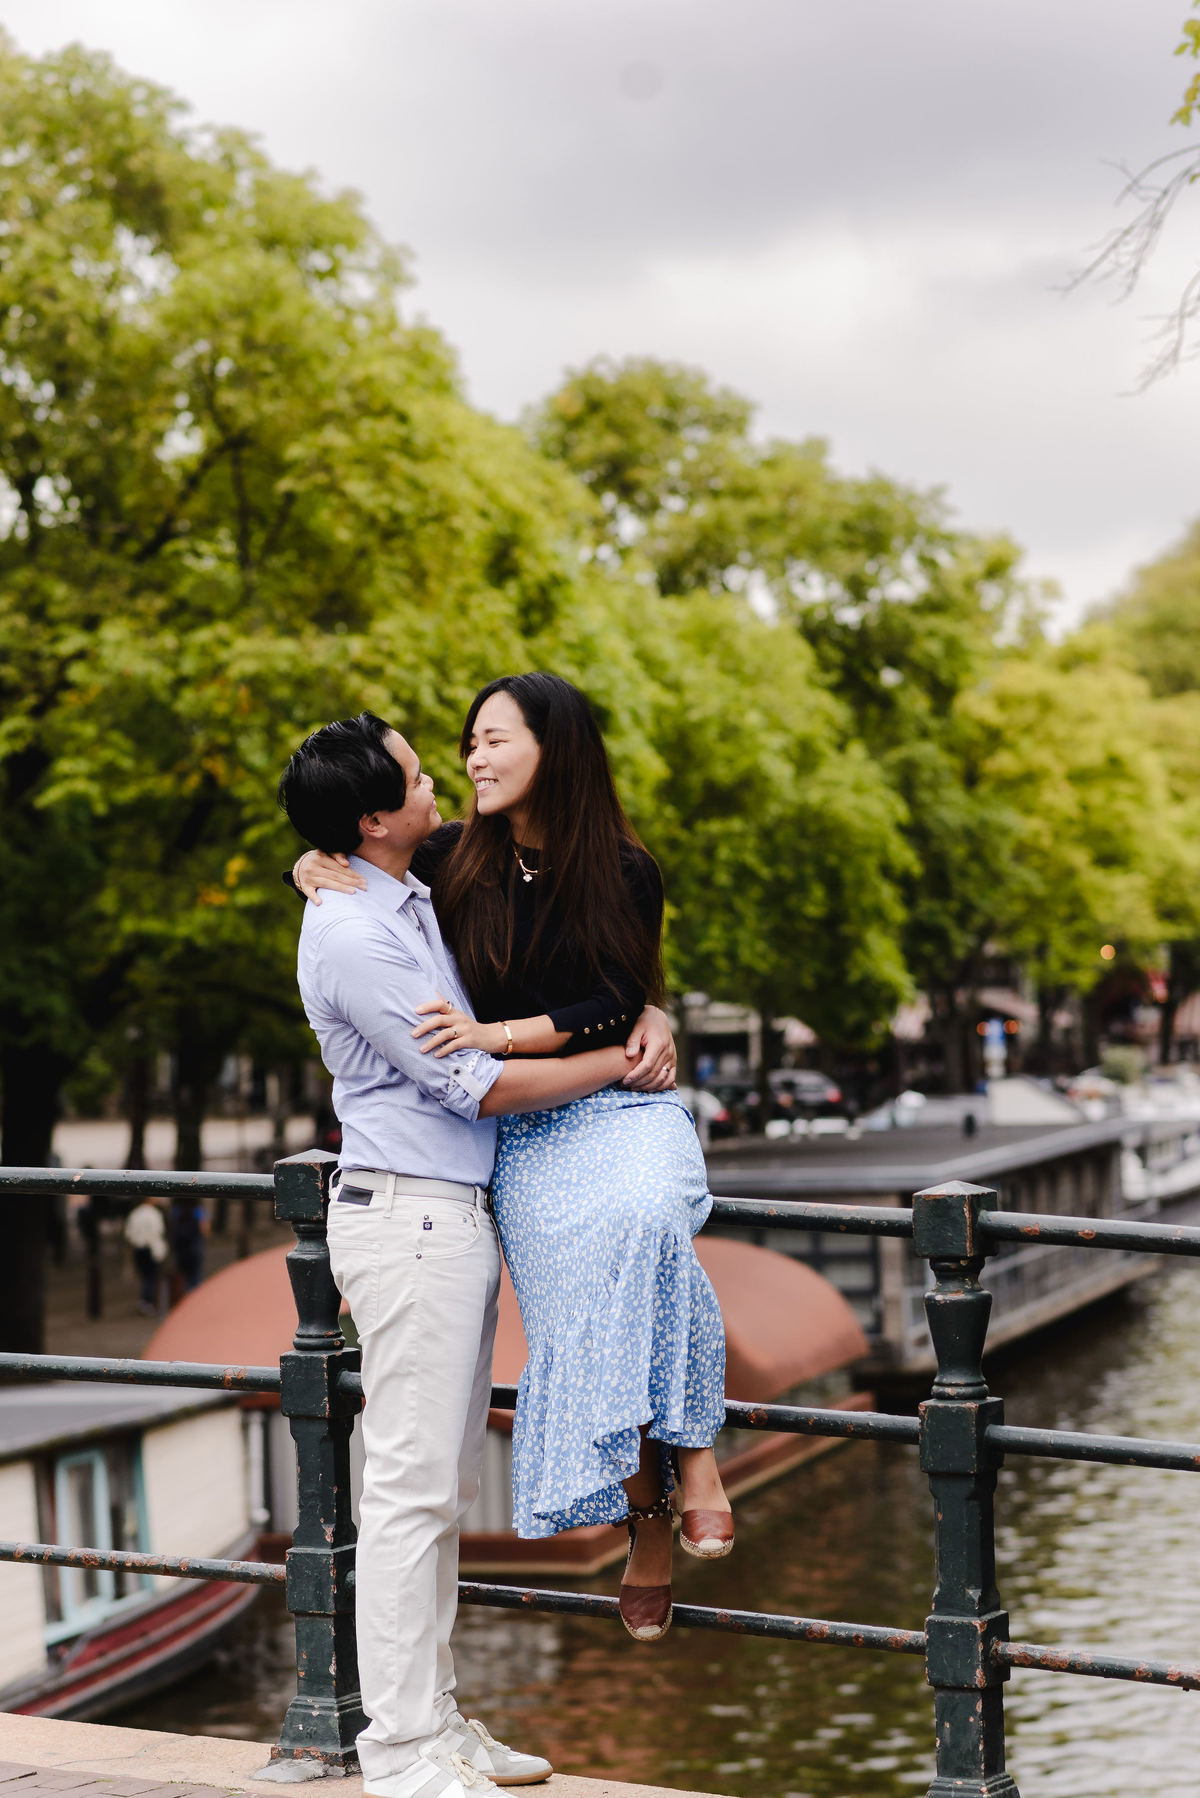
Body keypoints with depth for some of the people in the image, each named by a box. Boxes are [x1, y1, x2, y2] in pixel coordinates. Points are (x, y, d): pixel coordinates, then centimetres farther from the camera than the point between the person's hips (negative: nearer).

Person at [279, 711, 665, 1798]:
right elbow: (477, 1085, -17)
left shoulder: (410, 897, 12)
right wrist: (621, 1060, -7)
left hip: (455, 1216, 10)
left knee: (444, 1485, 13)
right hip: (408, 1217, -10)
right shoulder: (352, 934, -18)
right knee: (412, 1485, -6)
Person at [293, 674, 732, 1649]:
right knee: (581, 1318, -19)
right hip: (522, 1131, 1)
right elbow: (326, 857, 19)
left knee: (641, 1224, -35)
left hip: (627, 1106, -1)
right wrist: (315, 867, -5)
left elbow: (613, 1010, -5)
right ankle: (646, 1515, -6)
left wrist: (496, 1034, -16)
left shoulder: (624, 874, 1)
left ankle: (692, 1449, -26)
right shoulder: (454, 863, 6)